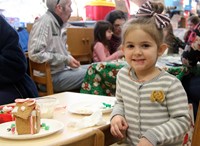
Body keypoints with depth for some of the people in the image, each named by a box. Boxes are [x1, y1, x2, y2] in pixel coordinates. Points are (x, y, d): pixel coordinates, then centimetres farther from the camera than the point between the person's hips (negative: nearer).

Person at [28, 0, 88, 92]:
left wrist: (69, 59, 3)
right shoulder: (44, 22, -15)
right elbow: (35, 54, -25)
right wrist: (65, 60, -19)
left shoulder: (57, 24, 13)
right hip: (51, 76, -10)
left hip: (62, 69, 10)